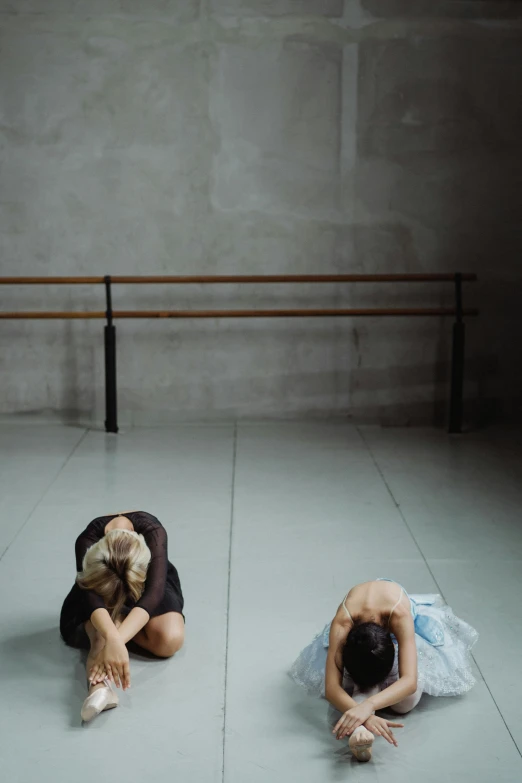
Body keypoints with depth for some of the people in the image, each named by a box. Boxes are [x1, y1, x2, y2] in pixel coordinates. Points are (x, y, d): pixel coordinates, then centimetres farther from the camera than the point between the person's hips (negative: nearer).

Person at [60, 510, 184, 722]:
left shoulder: (152, 531, -38)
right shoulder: (88, 540, -37)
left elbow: (153, 594, -50)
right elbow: (92, 596, -50)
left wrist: (116, 637, -65)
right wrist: (113, 639, -70)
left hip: (144, 589, 0)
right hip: (101, 588, 0)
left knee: (170, 640, -30)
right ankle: (100, 685, -54)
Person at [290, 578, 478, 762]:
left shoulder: (400, 616, -48)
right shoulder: (342, 623, -44)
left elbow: (410, 681, -57)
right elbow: (331, 687, -49)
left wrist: (368, 706, -75)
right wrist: (365, 718, -69)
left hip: (394, 624, 0)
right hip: (356, 624, 0)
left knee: (406, 702, -19)